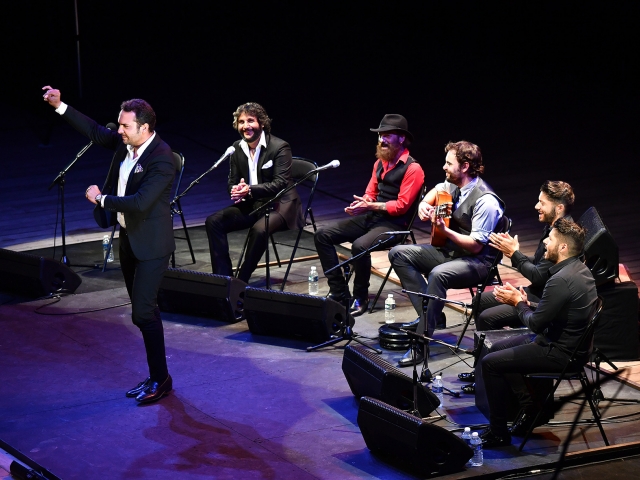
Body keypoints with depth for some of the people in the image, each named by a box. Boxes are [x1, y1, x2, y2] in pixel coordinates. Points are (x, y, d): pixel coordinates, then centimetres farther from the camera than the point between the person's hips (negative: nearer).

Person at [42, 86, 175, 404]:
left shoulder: (161, 160, -24)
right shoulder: (125, 142, 0)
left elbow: (140, 202, -31)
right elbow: (95, 131, 14)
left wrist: (101, 199, -18)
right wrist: (60, 106, 6)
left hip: (151, 244, -9)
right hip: (128, 238, 9)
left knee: (143, 312, -9)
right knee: (144, 309, 15)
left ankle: (160, 379, 4)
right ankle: (155, 376, 24)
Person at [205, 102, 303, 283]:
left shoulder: (280, 147, -13)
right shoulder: (237, 148, 5)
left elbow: (281, 183, -20)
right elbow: (232, 181, 9)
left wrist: (250, 190, -32)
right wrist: (236, 191, -18)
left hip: (278, 205, -6)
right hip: (250, 205, 6)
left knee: (259, 229, -36)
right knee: (213, 221, -13)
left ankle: (242, 280, -22)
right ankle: (224, 277, -12)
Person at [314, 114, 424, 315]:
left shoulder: (412, 169, -11)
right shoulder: (379, 163, 14)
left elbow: (402, 205, -15)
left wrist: (370, 206, -20)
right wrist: (360, 203, -5)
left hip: (394, 225, -8)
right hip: (370, 218, 8)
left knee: (360, 246, -36)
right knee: (323, 235, -5)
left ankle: (360, 299, -15)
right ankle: (339, 292, -4)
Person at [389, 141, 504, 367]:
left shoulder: (485, 201, -23)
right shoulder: (454, 185, 1)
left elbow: (476, 245, -23)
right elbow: (437, 190, 28)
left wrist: (445, 230, -33)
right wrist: (424, 204, 6)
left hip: (477, 261, -9)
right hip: (448, 250, 9)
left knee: (438, 274, -38)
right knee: (399, 253, -1)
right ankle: (428, 314, -8)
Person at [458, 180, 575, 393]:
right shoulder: (552, 228, 7)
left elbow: (539, 276, -26)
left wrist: (514, 253, -16)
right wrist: (512, 250, -2)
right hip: (535, 292, 11)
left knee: (488, 318, -18)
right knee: (481, 301, 15)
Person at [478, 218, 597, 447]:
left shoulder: (561, 280, -28)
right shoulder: (580, 269, 4)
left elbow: (536, 324, -22)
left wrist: (518, 302, -5)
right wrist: (525, 302, -1)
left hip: (560, 353, -10)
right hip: (571, 341, 10)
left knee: (490, 363, -6)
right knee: (498, 348, 19)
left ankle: (498, 433, 2)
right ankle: (532, 409, 23)